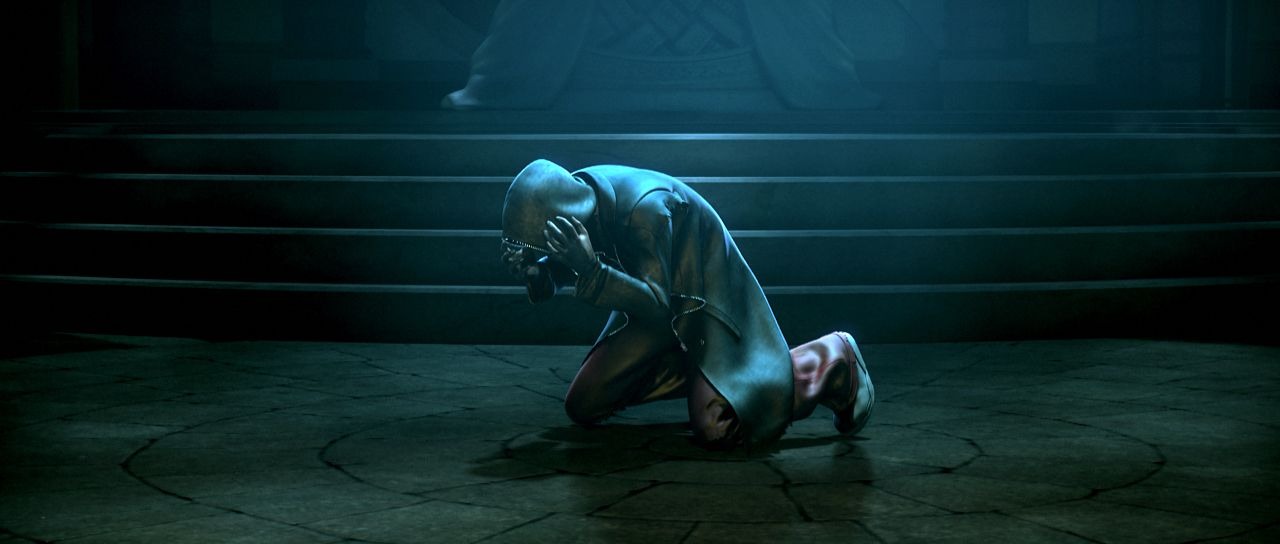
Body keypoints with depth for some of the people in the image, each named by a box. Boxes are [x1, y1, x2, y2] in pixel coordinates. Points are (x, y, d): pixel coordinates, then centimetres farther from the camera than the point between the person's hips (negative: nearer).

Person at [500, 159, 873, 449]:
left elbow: (658, 306, -31)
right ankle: (689, 372, 21)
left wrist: (591, 270, -44)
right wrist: (533, 271, -26)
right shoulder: (574, 195, -13)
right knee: (582, 406, 3)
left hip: (705, 300, -7)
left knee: (716, 430, -22)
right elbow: (546, 289, -3)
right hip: (655, 306, 7)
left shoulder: (644, 208, -35)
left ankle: (831, 360, -1)